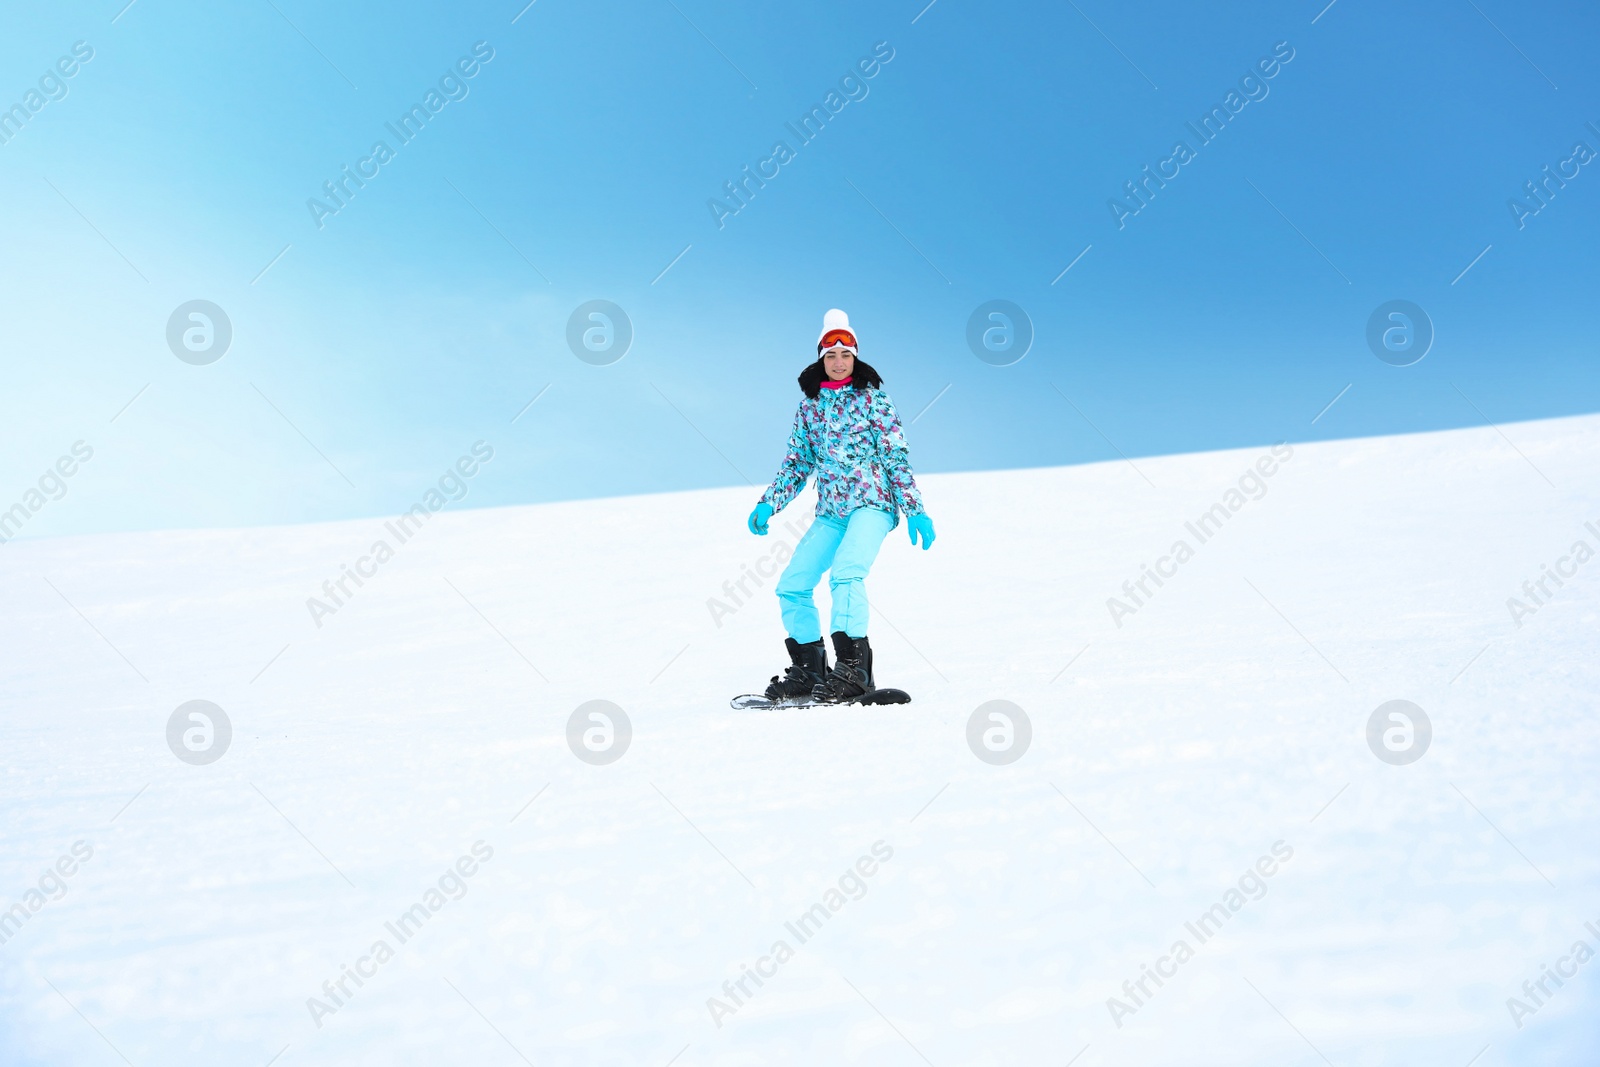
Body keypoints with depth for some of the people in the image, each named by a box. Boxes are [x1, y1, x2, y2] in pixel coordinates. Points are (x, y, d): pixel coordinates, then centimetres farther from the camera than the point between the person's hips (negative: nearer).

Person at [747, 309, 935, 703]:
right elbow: (796, 462, 16)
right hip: (831, 512, 6)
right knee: (791, 585, -1)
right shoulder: (810, 402, 12)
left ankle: (853, 667, -27)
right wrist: (768, 504, 5)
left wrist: (915, 510, -7)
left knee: (845, 573, -29)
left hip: (872, 503, -6)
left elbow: (896, 456, -2)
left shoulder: (871, 396, 0)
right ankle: (808, 669, 12)